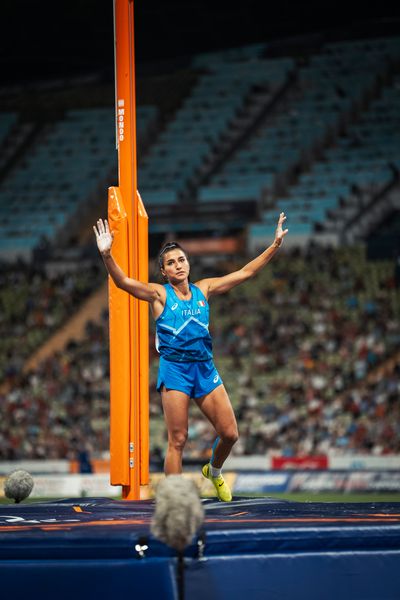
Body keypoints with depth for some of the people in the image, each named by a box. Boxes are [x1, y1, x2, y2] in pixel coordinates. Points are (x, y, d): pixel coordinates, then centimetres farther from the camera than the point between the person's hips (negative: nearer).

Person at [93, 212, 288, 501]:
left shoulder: (203, 289, 10)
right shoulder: (159, 294, -1)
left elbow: (245, 273, 13)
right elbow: (123, 281, -15)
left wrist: (275, 245, 9)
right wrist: (106, 255, -32)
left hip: (205, 368, 4)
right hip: (174, 369, -4)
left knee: (230, 433, 3)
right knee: (178, 440, -5)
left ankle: (214, 472, 34)